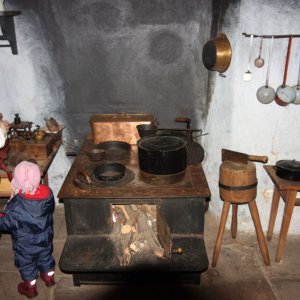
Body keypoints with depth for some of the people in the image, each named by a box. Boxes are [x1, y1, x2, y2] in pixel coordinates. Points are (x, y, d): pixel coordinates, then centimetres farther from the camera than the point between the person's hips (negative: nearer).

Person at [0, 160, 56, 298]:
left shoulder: (15, 206, -37)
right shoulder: (47, 193, -25)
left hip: (25, 245, -4)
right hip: (45, 239, 4)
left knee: (27, 265, 24)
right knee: (46, 258, 30)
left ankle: (30, 288, 48)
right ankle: (49, 277, 56)